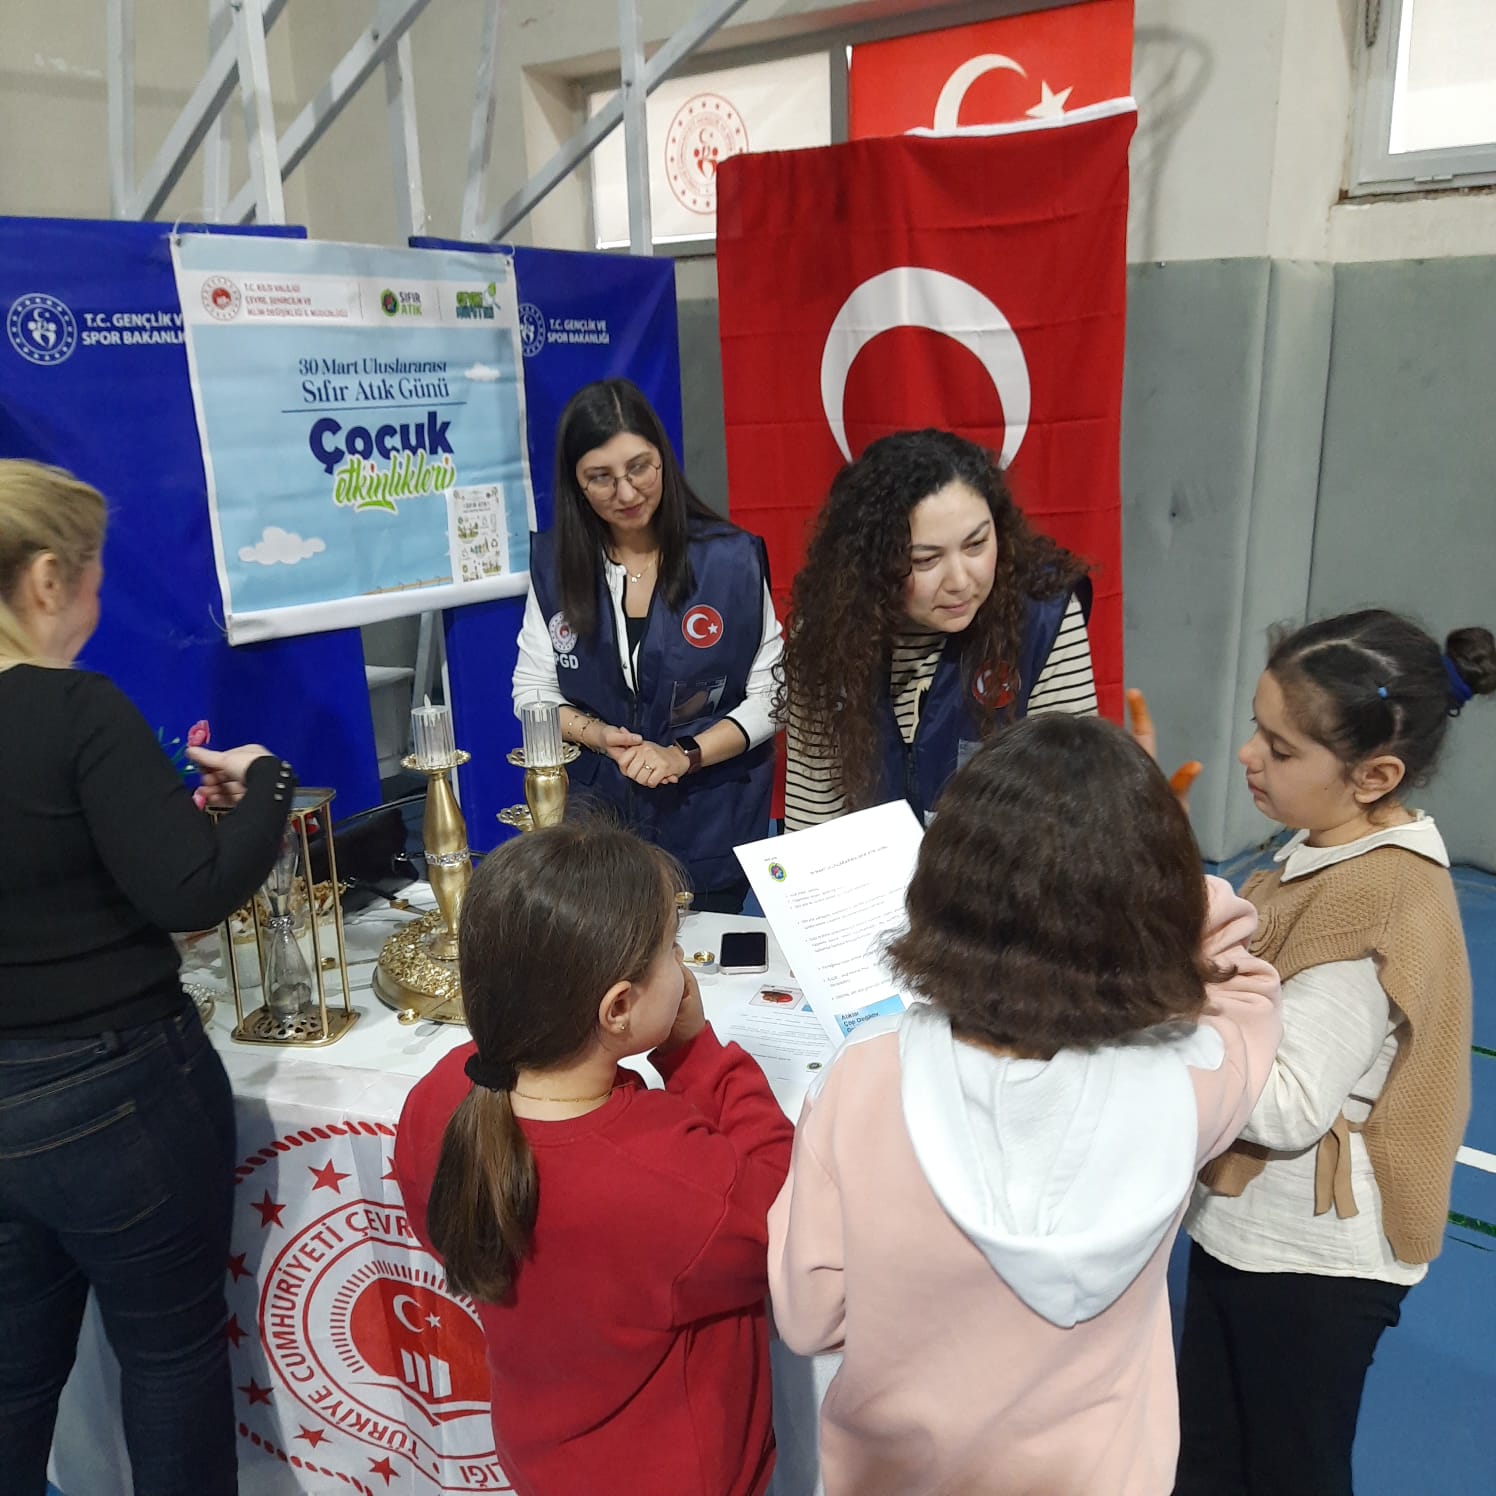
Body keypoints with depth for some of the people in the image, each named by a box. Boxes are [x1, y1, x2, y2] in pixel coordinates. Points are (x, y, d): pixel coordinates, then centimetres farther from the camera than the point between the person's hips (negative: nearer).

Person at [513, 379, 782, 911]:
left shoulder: (730, 558, -9)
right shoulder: (554, 564, -1)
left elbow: (769, 696, -7)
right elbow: (532, 690, 3)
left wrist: (686, 756, -19)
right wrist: (598, 736, -15)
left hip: (710, 824, -2)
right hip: (591, 818, 2)